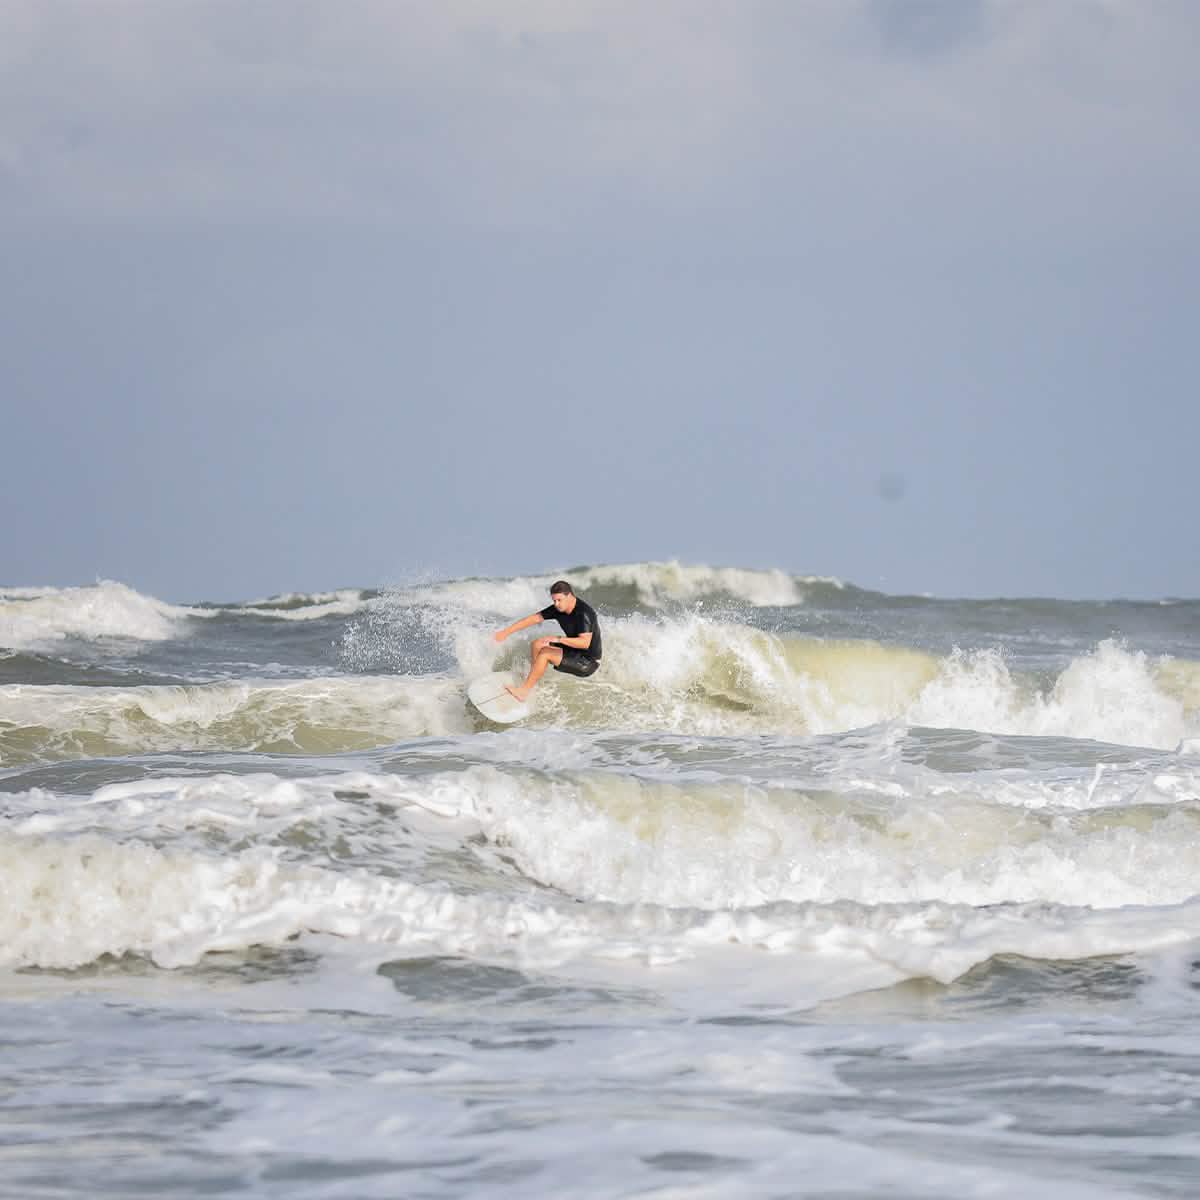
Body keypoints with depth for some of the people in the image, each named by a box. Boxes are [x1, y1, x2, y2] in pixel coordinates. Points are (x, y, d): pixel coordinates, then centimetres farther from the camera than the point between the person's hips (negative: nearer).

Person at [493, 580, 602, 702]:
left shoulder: (584, 612, -26)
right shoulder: (559, 608, -2)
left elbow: (585, 643, -35)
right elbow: (534, 618, 4)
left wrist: (558, 639, -39)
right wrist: (506, 632, 3)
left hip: (588, 663, -9)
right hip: (574, 651, 9)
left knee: (545, 653, -20)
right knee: (537, 645, 3)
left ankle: (523, 692, -13)